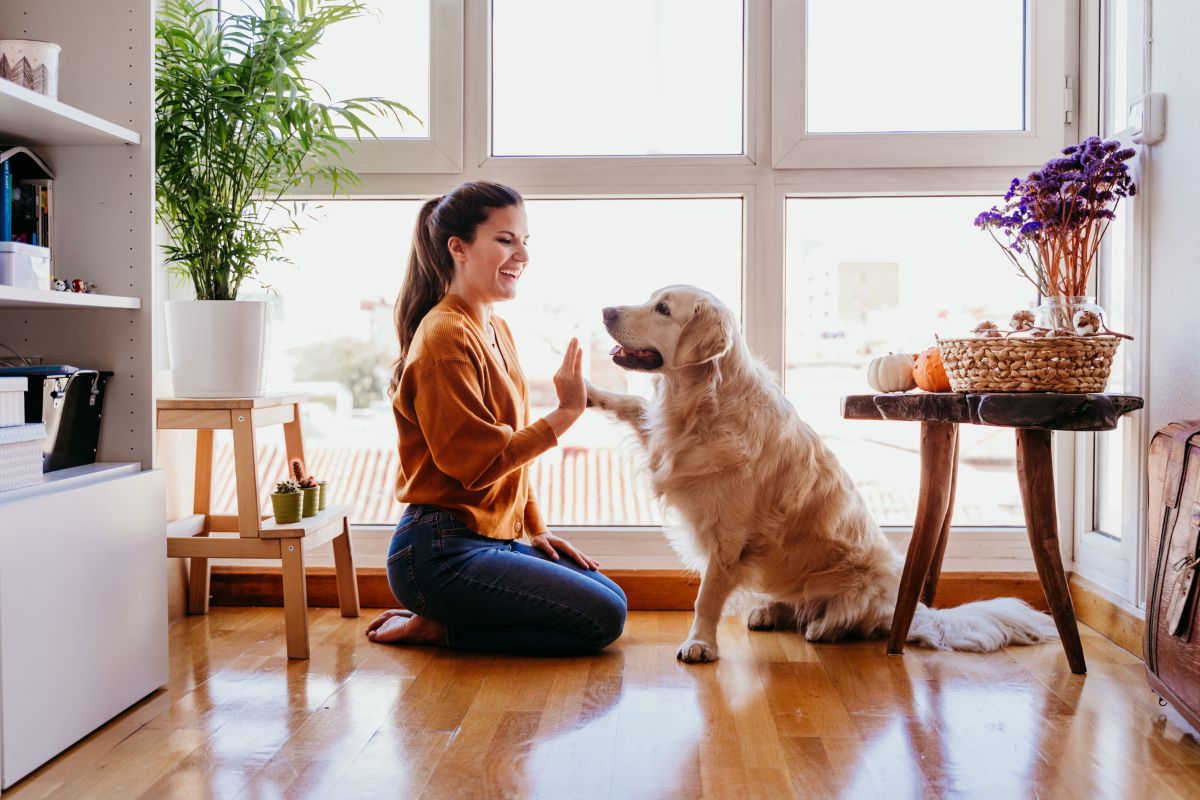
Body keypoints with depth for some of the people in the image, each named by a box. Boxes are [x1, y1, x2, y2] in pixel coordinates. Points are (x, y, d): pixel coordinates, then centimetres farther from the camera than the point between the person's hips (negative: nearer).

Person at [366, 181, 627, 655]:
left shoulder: (496, 331, 14)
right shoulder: (445, 337, -16)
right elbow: (478, 462, -21)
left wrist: (536, 530, 12)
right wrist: (566, 413, -18)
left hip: (493, 540, 10)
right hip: (441, 552, -10)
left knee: (613, 598, 12)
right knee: (601, 619, -11)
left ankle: (440, 621, 10)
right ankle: (437, 628, -1)